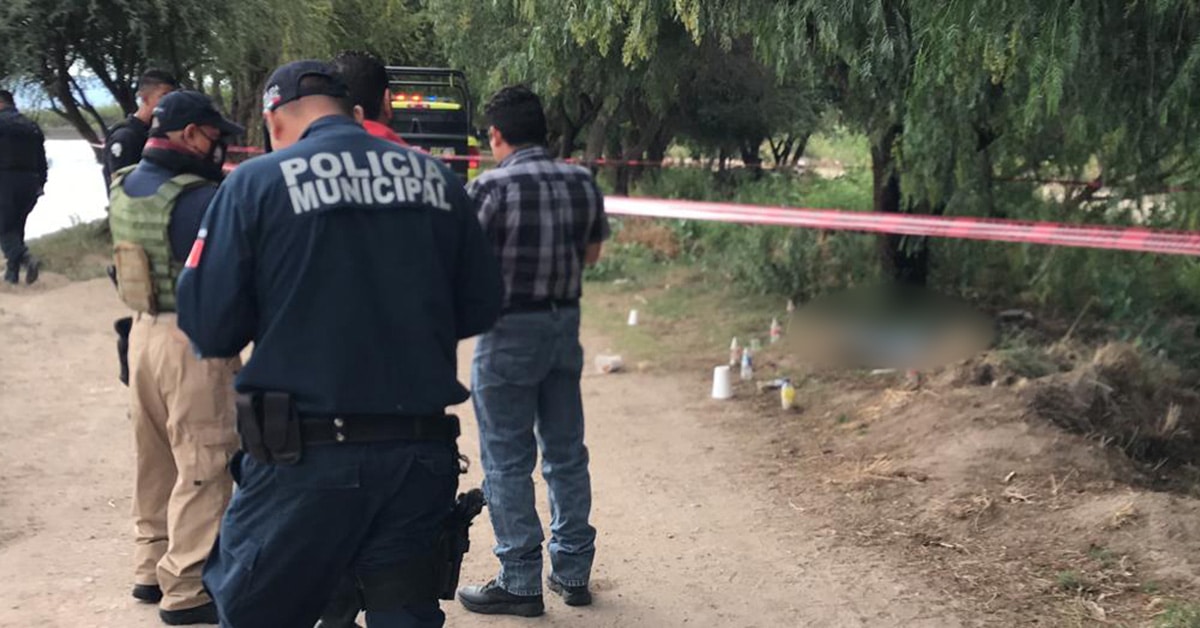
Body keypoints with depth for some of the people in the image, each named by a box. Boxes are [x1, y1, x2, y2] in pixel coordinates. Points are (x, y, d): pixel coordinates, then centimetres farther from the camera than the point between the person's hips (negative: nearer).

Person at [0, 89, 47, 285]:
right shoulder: (32, 126, 13)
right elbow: (41, 160, 13)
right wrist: (41, 183, 17)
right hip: (29, 182, 6)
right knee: (17, 225, 15)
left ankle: (26, 258, -25)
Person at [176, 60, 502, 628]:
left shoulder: (257, 182, -5)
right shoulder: (436, 178, 6)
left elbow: (208, 327, -7)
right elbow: (480, 308, 9)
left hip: (307, 454, -3)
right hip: (422, 451, 4)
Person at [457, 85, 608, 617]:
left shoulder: (492, 187, -15)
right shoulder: (582, 183, 3)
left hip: (510, 330, -6)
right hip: (565, 323, 6)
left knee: (508, 461, 3)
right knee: (566, 453, 15)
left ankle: (520, 583, 8)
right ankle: (573, 571, 23)